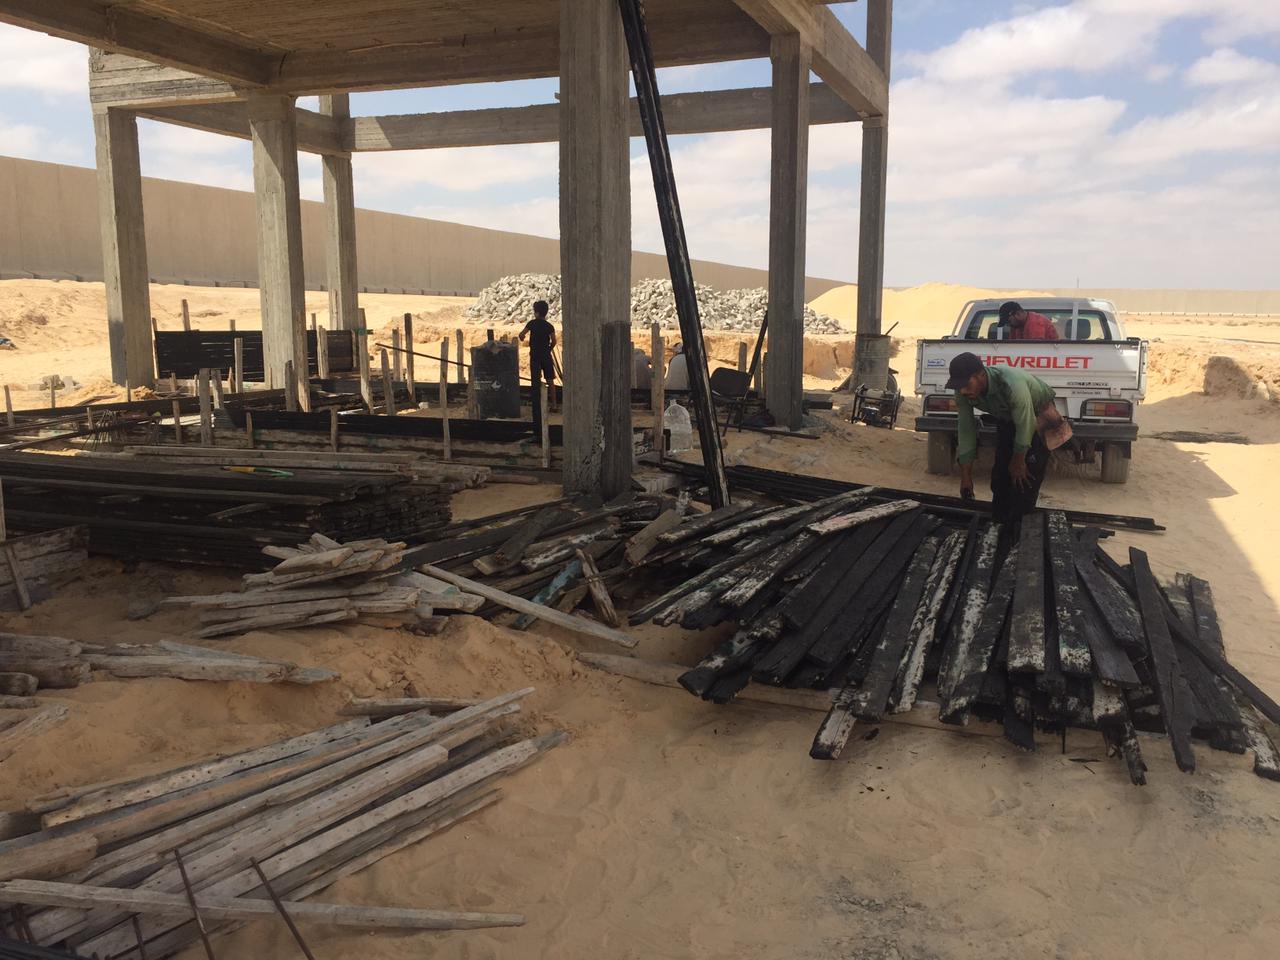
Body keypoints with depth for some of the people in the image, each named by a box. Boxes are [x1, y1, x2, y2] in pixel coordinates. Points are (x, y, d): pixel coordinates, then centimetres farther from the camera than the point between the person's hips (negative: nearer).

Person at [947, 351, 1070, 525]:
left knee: (1026, 476, -13)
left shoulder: (1011, 385, -45)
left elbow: (1026, 426, -31)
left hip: (1037, 416, -5)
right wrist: (966, 476, -13)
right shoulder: (963, 393, -25)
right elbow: (966, 431, -15)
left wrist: (1018, 462, -16)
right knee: (1001, 472, 5)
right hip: (1007, 419, 6)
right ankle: (998, 522, 17)